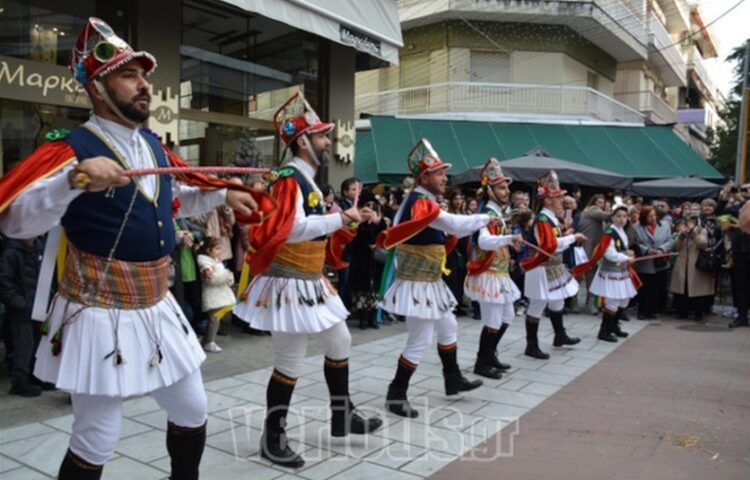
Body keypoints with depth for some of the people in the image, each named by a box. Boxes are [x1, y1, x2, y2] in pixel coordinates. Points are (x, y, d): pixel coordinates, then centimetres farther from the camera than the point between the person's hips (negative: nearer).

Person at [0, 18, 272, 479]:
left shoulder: (154, 146, 8)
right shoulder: (72, 148, -15)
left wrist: (225, 195, 17)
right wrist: (76, 177, -39)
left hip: (158, 311, 7)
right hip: (101, 320, -7)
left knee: (192, 412, 18)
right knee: (97, 441, 2)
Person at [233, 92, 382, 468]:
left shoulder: (307, 180, 14)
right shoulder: (289, 178, -17)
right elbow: (293, 228, -30)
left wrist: (347, 220, 8)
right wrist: (341, 218, -26)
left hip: (312, 282, 10)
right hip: (291, 285, -10)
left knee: (340, 344, 17)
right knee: (290, 363, -2)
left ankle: (342, 416, 33)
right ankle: (273, 438, 15)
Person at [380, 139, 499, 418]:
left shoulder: (422, 202, 11)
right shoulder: (421, 203, -21)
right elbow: (454, 224, -30)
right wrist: (485, 219, -17)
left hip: (429, 283, 11)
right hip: (418, 285, -11)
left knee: (448, 327, 21)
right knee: (420, 341, -5)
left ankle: (453, 379, 36)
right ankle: (396, 396, 6)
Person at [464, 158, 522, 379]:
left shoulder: (497, 212, 13)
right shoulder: (489, 214, -19)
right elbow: (484, 241, -39)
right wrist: (510, 238, -49)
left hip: (499, 274, 10)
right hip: (489, 275, -10)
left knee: (507, 317, 18)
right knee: (493, 322, -4)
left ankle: (489, 355, 31)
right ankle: (481, 364, 9)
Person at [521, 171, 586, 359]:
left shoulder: (552, 218, 11)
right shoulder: (542, 220, -20)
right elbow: (551, 246, -27)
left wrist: (570, 238, 3)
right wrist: (572, 237, -19)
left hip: (554, 268, 10)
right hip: (543, 270, -10)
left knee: (557, 302, 23)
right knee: (537, 307, -3)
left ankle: (560, 336, 41)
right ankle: (531, 346, 5)